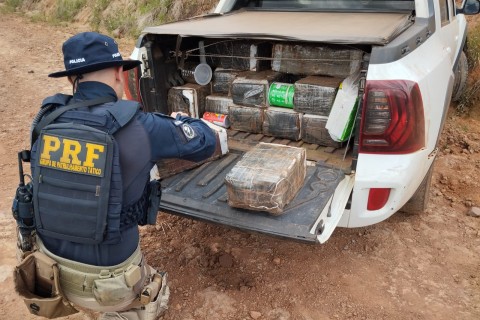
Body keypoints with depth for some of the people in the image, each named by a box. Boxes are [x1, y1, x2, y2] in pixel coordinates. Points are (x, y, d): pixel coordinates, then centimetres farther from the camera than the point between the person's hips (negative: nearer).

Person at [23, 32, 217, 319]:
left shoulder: (47, 120, -7)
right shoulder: (139, 127, -20)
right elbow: (206, 143, -7)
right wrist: (178, 120, 13)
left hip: (49, 264, 4)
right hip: (106, 278, -3)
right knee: (155, 294, 27)